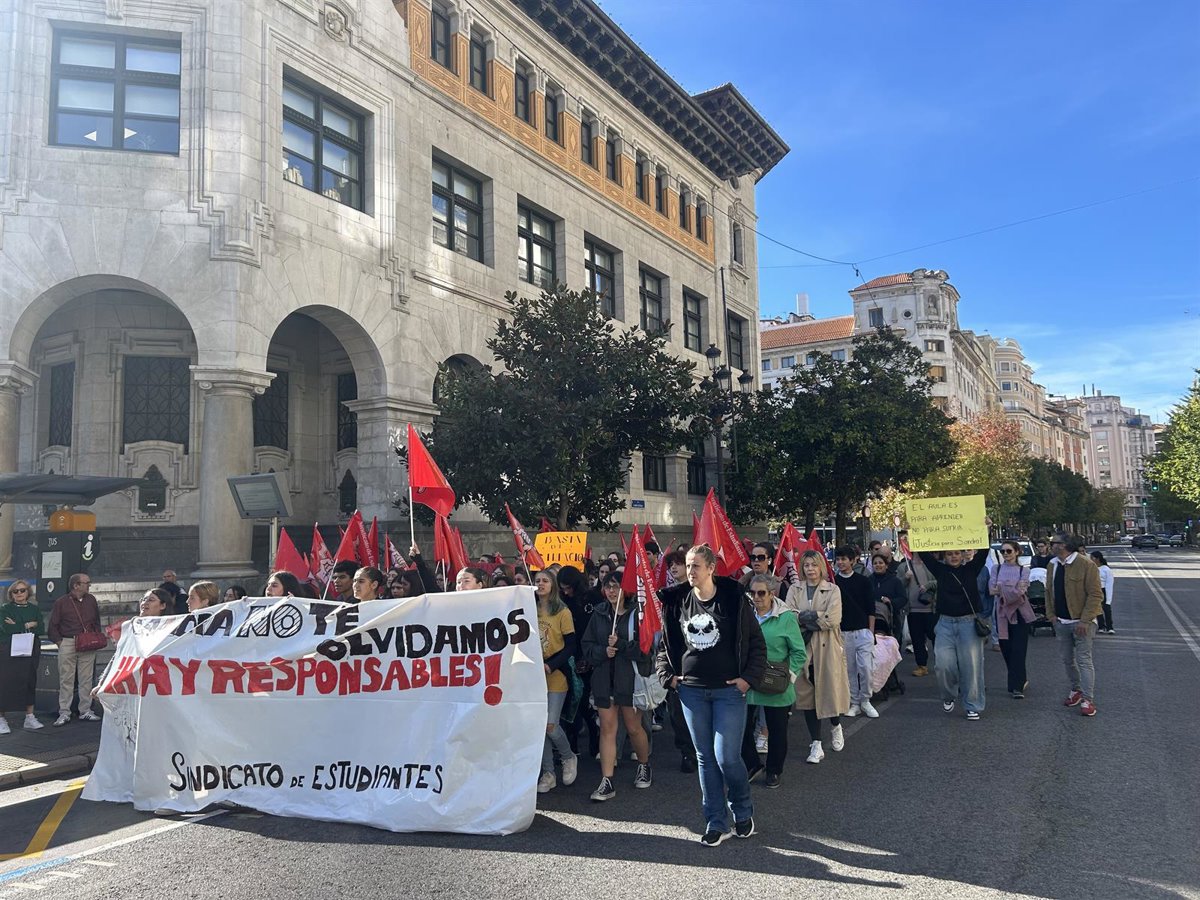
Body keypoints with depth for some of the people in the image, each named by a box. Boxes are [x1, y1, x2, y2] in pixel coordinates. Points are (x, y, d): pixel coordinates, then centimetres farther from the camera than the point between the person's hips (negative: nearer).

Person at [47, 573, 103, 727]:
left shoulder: (91, 600, 9)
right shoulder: (61, 602, -4)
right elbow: (53, 626, 0)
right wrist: (59, 642, -5)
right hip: (67, 643, -3)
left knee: (86, 679, 5)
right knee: (66, 679, 0)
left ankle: (85, 711, 12)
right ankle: (64, 713, 7)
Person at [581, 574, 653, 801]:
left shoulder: (637, 613, -8)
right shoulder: (598, 613, 6)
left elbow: (645, 648, -12)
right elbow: (587, 645, 7)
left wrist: (620, 644, -20)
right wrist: (603, 651, -12)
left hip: (631, 678, -3)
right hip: (604, 678, 3)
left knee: (633, 727, 10)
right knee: (607, 728, 2)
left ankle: (645, 766, 36)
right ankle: (607, 782, 5)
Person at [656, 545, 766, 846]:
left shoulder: (733, 599, -7)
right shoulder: (677, 601, 2)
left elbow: (757, 643, -1)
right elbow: (665, 642, 15)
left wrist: (749, 677, -7)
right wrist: (668, 675, 5)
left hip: (729, 690, -3)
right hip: (692, 691, 4)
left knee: (727, 756, -5)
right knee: (705, 758, 9)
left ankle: (743, 811, 23)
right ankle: (716, 823, 20)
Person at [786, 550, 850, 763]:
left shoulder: (833, 590, 2)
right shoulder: (794, 590, 8)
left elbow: (833, 619, -12)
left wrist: (804, 617, -11)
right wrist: (816, 618, -14)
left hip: (827, 649, -2)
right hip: (803, 649, 2)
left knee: (831, 690, 1)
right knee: (807, 695, 4)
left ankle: (835, 726, 34)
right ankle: (816, 744, 12)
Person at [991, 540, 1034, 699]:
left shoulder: (1023, 570, 3)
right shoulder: (997, 569, 7)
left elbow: (1021, 591, -11)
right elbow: (992, 589, -7)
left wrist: (1001, 590, -14)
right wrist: (1013, 590, -18)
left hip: (1019, 612, -3)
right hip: (1002, 612, 3)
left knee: (1018, 650, -6)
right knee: (1006, 649, 6)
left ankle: (1017, 687, -3)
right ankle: (1021, 680, 26)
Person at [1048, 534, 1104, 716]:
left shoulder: (1086, 565, -14)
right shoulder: (1053, 565, 7)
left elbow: (1095, 595, -15)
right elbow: (1049, 591, 14)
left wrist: (1085, 620, -19)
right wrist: (1051, 615, 4)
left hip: (1081, 622, -7)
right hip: (1061, 622, 7)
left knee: (1084, 660, -4)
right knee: (1067, 659, 15)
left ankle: (1088, 699, 1)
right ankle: (1076, 690, 31)